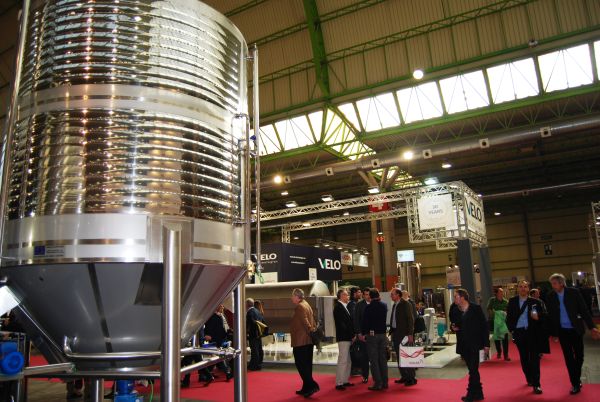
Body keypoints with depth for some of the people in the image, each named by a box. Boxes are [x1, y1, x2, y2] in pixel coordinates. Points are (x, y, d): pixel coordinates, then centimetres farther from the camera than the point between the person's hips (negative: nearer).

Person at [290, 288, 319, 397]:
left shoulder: (299, 307, -14)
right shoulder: (307, 305, 16)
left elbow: (305, 322, -22)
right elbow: (312, 320, 14)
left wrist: (311, 331, -17)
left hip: (300, 341, -10)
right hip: (308, 340, 10)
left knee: (301, 364, -4)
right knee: (307, 364, 13)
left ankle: (312, 385, -10)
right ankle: (306, 388, 19)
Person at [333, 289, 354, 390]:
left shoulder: (344, 307, 15)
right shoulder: (338, 307, -14)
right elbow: (341, 324, -18)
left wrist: (352, 335, 7)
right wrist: (351, 335, -13)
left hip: (348, 338, 10)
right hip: (343, 338, -10)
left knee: (348, 361, 15)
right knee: (342, 361, -6)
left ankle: (345, 381, 23)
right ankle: (339, 383, -1)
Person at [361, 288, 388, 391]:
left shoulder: (368, 307, -12)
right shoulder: (384, 305, 2)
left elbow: (364, 321, -9)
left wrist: (363, 334, 3)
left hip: (371, 335, -5)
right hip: (383, 334, 5)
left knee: (374, 360, 0)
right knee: (383, 359, 12)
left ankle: (378, 383, 0)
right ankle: (384, 382, 16)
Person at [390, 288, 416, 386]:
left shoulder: (405, 304, -9)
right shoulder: (394, 305, 15)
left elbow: (410, 319, -12)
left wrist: (410, 334, -17)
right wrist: (391, 331, 11)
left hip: (404, 334, -8)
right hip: (396, 333, 8)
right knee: (399, 357, 11)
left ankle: (411, 378, 3)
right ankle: (404, 376, 20)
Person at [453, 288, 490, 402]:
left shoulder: (476, 308, -7)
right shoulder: (456, 311, 8)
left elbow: (484, 326, -7)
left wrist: (486, 343, -11)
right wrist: (454, 328, -7)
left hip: (474, 344, -5)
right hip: (464, 345, 5)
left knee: (473, 370, -5)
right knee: (473, 370, 13)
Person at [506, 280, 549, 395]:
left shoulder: (535, 302, -2)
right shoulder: (512, 301, 4)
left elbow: (545, 314, -4)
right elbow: (509, 316, 6)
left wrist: (538, 316, -24)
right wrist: (511, 329, -3)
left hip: (533, 332, -2)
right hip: (519, 333, 3)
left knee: (534, 358, -3)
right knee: (524, 358, 13)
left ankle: (536, 384, 0)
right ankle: (529, 379, 30)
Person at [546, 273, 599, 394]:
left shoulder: (574, 292, -8)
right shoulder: (550, 296, -4)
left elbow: (584, 310, -5)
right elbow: (550, 315, 1)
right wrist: (553, 332, 3)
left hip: (576, 329, 0)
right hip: (562, 331, 0)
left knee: (579, 356, 10)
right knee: (568, 357, 2)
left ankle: (577, 380, 31)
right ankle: (575, 383, 10)